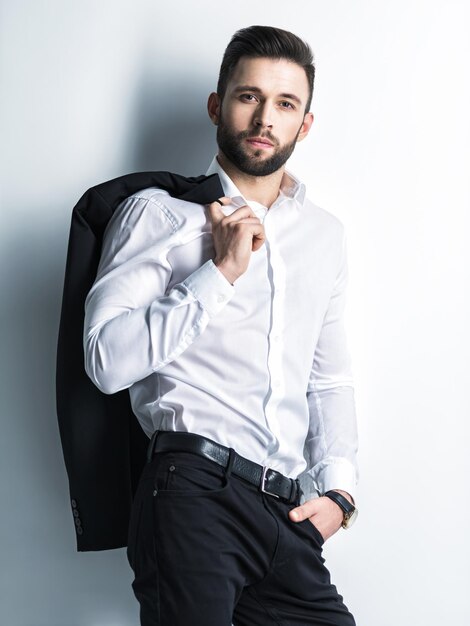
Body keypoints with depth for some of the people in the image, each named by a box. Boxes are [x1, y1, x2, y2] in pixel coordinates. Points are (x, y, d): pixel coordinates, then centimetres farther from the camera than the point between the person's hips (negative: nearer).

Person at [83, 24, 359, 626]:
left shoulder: (325, 234, 20)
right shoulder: (159, 213, 3)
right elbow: (108, 360, -10)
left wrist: (338, 488, 10)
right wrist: (221, 272, -11)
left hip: (288, 512, 6)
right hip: (198, 491, -5)